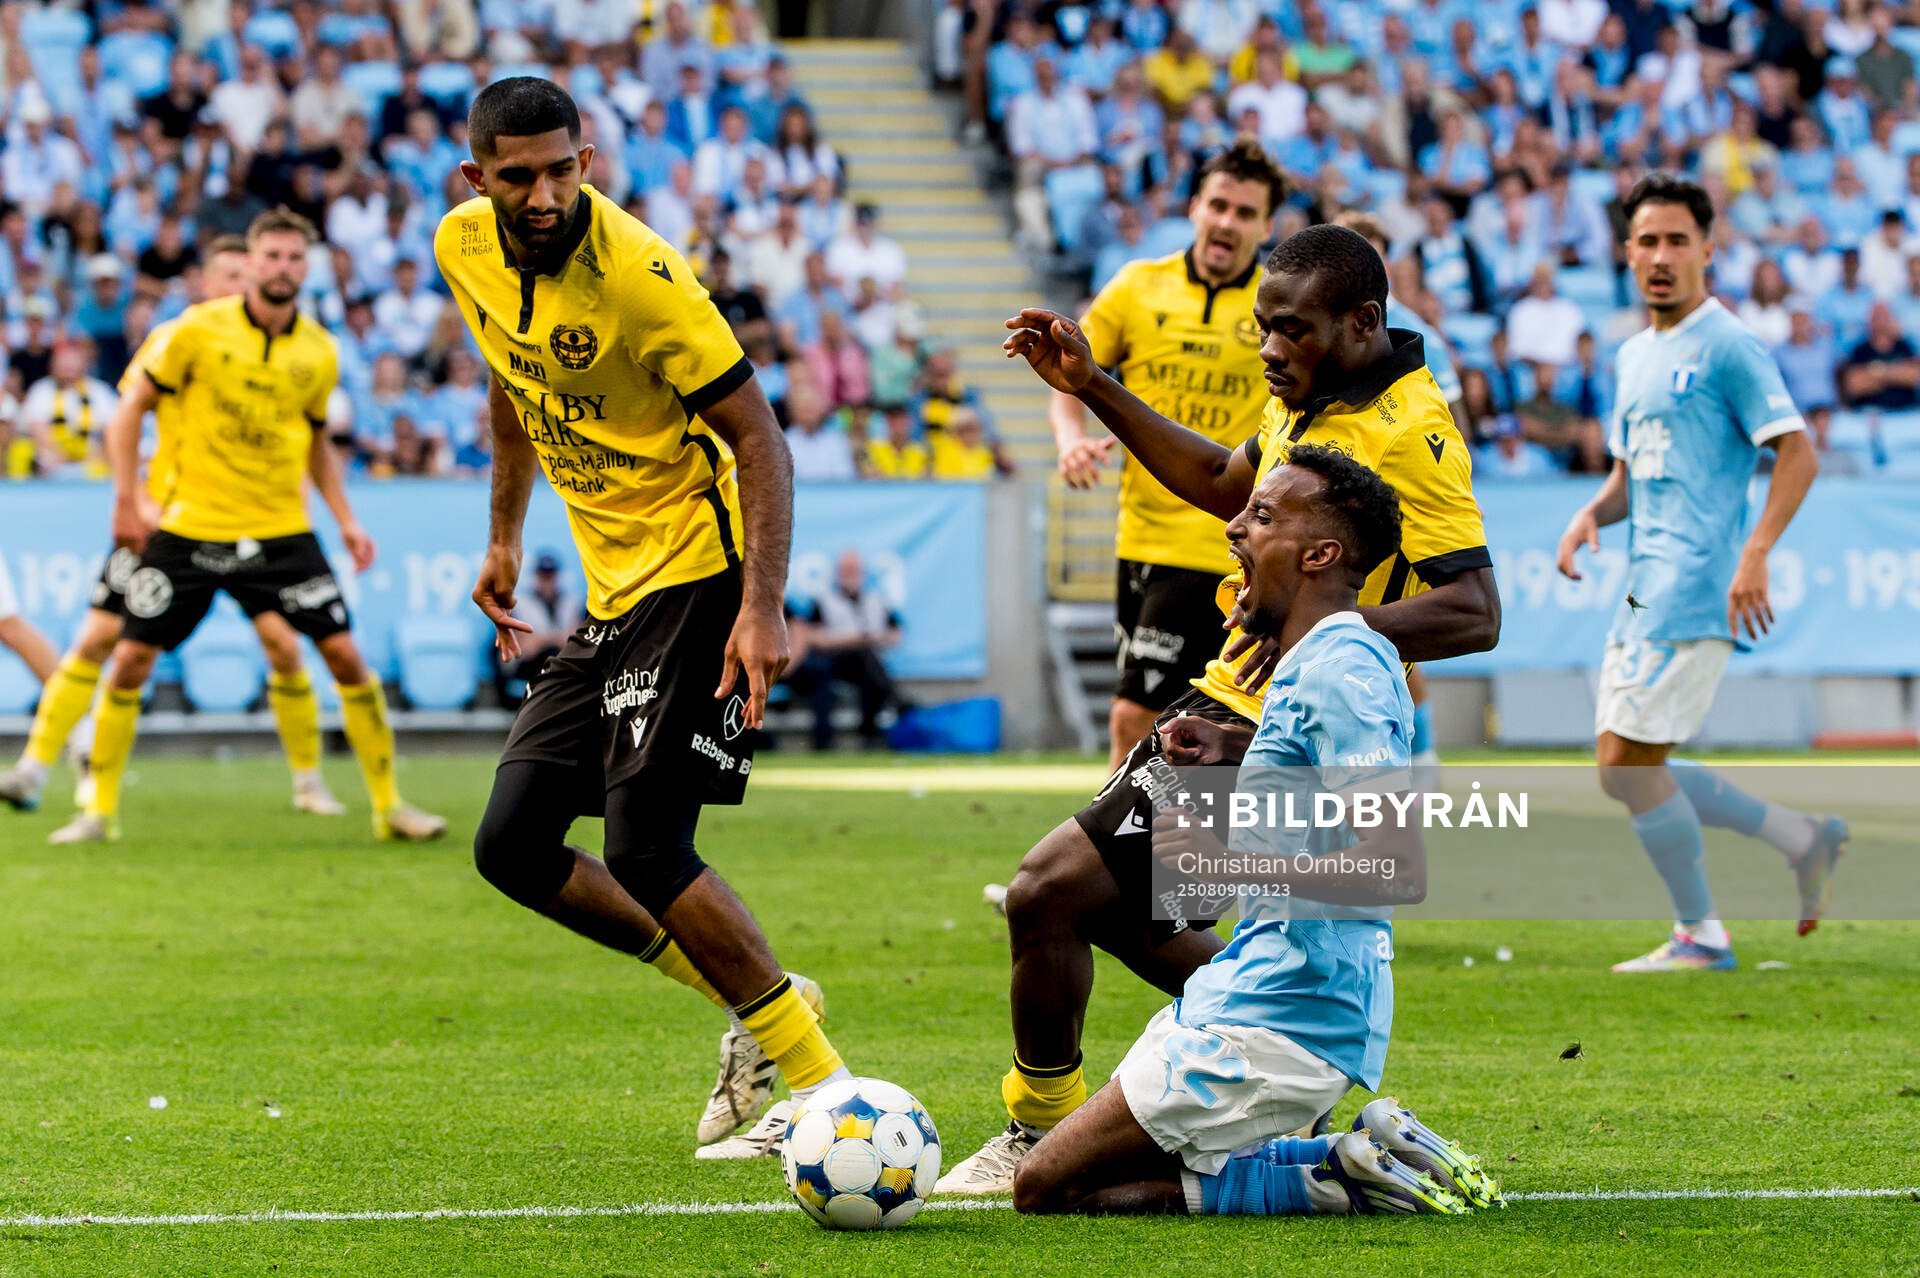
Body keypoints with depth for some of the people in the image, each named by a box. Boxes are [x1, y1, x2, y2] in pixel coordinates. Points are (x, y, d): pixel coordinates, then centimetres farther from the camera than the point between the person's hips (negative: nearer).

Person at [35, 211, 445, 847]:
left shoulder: (319, 352, 2)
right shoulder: (199, 330, -7)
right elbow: (131, 407, 0)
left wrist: (346, 520, 8)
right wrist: (128, 497, -6)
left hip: (281, 531, 2)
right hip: (189, 526, -2)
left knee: (345, 654, -7)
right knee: (130, 661, -3)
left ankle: (388, 805, 5)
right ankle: (100, 810, 12)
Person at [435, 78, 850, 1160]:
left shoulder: (637, 275, -21)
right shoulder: (465, 248, 1)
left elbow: (759, 439, -19)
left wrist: (764, 607, -28)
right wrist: (505, 538, 23)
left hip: (701, 573, -8)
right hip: (615, 590, 8)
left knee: (646, 852, -18)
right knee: (514, 846, 5)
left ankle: (825, 1087, -9)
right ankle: (757, 1004, 15)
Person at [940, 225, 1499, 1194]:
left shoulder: (1408, 432, -21)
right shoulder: (1306, 399, 8)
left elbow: (1475, 613, -26)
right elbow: (1224, 482, 27)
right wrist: (1091, 387, 21)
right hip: (1232, 696, 10)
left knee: (1048, 889, -11)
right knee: (1112, 914, 20)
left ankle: (1040, 1136, 7)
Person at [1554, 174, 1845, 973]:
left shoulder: (1727, 347, -8)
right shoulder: (1635, 354, 18)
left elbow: (1797, 452, -13)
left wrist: (1755, 555, -22)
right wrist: (1592, 514, 4)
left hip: (1697, 589, -9)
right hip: (1644, 590, 9)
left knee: (1629, 764, -10)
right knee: (1623, 771, 8)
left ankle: (1699, 936, 3)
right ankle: (1803, 839, 17)